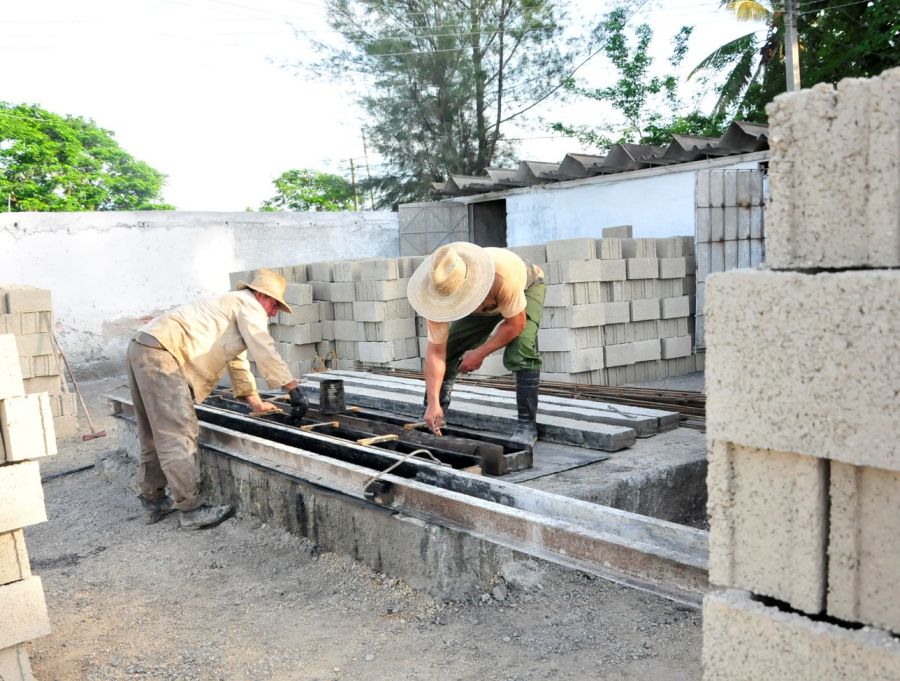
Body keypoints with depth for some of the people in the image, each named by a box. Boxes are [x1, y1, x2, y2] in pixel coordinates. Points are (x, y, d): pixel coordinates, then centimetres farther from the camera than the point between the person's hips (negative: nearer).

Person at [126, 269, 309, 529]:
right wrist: (294, 390, -6)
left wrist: (256, 403, 36)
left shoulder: (234, 305, 30)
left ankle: (154, 501, 27)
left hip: (143, 349, 11)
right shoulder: (250, 305, 0)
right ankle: (191, 510, -5)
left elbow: (238, 362, 35)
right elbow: (265, 352, -9)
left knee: (156, 434, 18)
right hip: (160, 352, -11)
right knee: (178, 436, -9)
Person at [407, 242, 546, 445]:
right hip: (484, 305, 4)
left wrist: (480, 354, -28)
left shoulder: (502, 273, -47)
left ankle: (527, 425, -13)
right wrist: (433, 402, -37)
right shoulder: (440, 292, -34)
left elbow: (515, 324, -31)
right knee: (447, 350, -6)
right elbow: (436, 351, -29)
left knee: (520, 353, -27)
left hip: (526, 288, -4)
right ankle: (432, 419, 11)